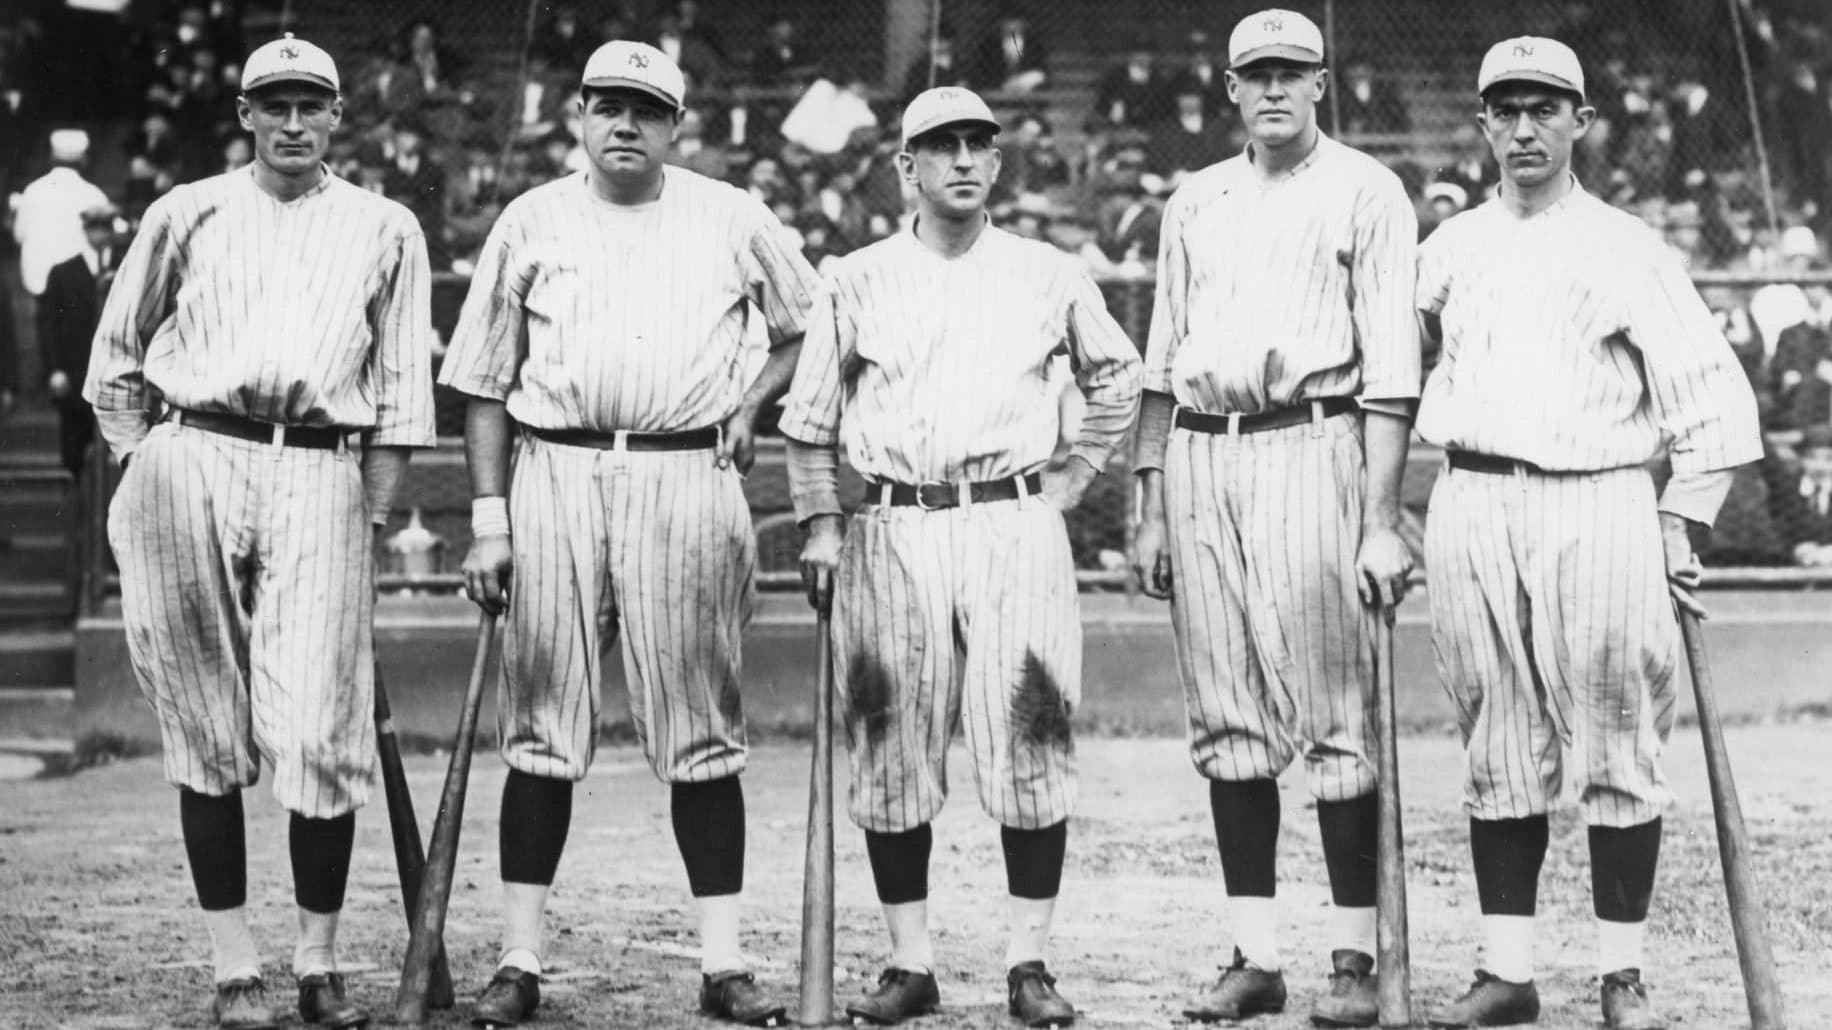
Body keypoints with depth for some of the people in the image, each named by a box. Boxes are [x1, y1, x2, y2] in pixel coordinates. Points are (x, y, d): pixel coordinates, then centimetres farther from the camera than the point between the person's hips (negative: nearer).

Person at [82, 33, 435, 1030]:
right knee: (206, 730, 0)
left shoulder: (385, 229, 15)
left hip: (321, 473, -1)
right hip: (190, 467, 1)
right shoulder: (187, 213, 15)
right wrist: (142, 466, 10)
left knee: (321, 728, -9)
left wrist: (375, 514, 4)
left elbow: (402, 391, 12)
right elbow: (116, 354, 20)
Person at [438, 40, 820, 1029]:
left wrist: (752, 405, 5)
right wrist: (488, 520, 3)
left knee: (699, 731, 1)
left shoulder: (731, 218, 9)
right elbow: (485, 381, 9)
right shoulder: (531, 221, 10)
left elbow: (806, 324, 21)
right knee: (542, 729, 1)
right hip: (555, 474, 1)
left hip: (689, 477, 0)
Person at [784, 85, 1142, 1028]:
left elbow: (1118, 377, 22)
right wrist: (819, 524, 7)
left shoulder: (1049, 276, 9)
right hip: (893, 534, 1)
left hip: (1014, 527, -1)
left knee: (1030, 743, -6)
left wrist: (1073, 478, 13)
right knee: (891, 754, 1)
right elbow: (809, 417, 14)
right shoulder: (856, 282, 9)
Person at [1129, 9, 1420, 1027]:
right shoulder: (1196, 200, 18)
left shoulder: (1366, 191, 3)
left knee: (1336, 715, -6)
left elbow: (1390, 368, -4)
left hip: (1310, 446, -5)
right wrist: (1151, 510, 13)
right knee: (1228, 721, 5)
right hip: (1199, 457, 5)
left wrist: (1383, 518, -12)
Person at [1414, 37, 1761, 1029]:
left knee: (1618, 749, -2)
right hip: (1469, 510, 3)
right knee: (1496, 751, 5)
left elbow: (1714, 391, 4)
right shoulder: (1447, 249, 14)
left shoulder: (1628, 249, 4)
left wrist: (1681, 524, -2)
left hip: (1598, 507, -3)